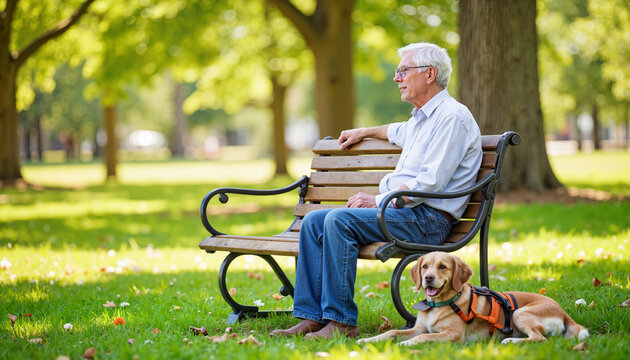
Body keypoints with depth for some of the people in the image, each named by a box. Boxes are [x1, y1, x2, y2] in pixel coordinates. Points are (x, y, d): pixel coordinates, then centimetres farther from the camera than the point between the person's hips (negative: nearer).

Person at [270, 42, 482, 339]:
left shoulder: (453, 117, -11)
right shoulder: (421, 118, 21)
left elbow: (430, 183, -20)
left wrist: (378, 200, -17)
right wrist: (364, 132, 51)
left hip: (428, 218, -10)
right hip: (396, 209, 10)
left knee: (339, 220, -28)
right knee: (314, 221, -4)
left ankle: (341, 322, -25)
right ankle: (311, 316, -8)